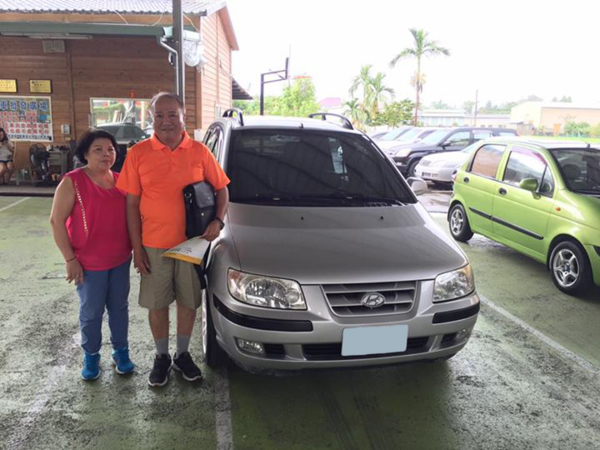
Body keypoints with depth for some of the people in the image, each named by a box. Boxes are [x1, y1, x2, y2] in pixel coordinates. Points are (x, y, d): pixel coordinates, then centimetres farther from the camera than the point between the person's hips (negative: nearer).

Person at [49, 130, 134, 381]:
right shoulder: (72, 182, -10)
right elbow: (57, 221, -11)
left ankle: (121, 350, 30)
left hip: (121, 260, 4)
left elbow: (130, 216, 14)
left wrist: (136, 248, 7)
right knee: (91, 312, 9)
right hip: (89, 263, -4)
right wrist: (70, 259, -13)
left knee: (119, 307, 14)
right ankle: (91, 356, 28)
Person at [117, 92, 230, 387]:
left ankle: (183, 355, 34)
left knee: (188, 302, 13)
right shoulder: (138, 153, -4)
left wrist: (218, 221, -12)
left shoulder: (200, 152, -2)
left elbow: (221, 190, 6)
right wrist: (137, 248, -5)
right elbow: (131, 203, -2)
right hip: (154, 246, 0)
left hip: (192, 243, 1)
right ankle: (161, 357, 33)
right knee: (157, 305, 11)